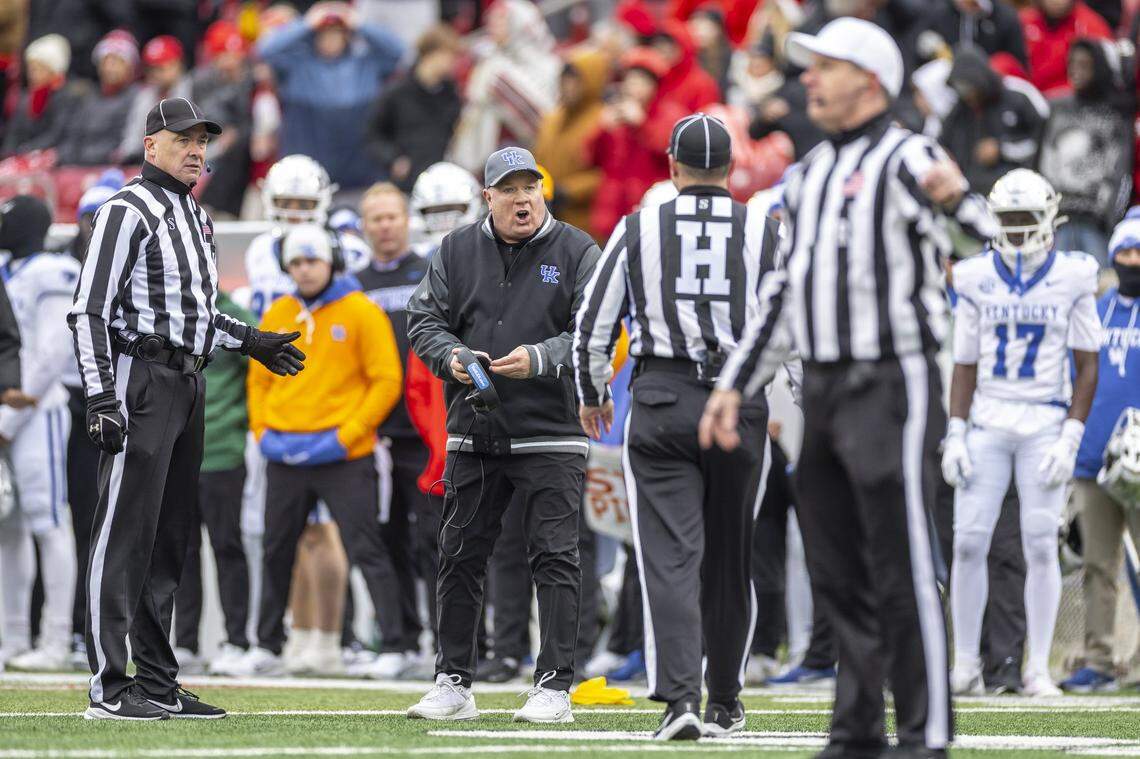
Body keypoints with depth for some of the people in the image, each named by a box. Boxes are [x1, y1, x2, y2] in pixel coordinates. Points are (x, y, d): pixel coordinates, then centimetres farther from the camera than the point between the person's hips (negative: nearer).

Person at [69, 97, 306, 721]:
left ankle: (157, 682, 16)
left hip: (187, 383, 9)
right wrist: (101, 398, -20)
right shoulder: (128, 211, -8)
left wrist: (248, 342, 25)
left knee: (169, 539, 11)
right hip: (140, 380, -9)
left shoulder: (196, 218, 20)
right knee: (125, 535, -10)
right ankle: (108, 688, -11)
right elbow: (90, 309, -13)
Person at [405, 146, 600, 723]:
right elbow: (424, 319, 8)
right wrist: (452, 358, -13)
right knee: (459, 556, 6)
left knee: (554, 557, -5)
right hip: (473, 433, 3)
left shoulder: (576, 252, 0)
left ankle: (554, 686, -1)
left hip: (550, 435, -3)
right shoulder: (457, 252, 9)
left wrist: (539, 360, -22)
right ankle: (453, 684, 14)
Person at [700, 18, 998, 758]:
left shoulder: (906, 158, -10)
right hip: (824, 388, 8)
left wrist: (955, 197, -48)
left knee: (903, 571, -8)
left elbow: (986, 235, -26)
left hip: (893, 385, -8)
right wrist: (737, 384, 19)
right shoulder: (810, 174, 16)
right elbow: (785, 292, 23)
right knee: (838, 574, 11)